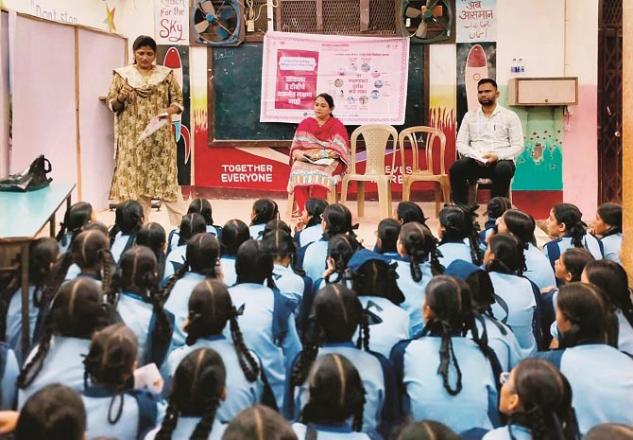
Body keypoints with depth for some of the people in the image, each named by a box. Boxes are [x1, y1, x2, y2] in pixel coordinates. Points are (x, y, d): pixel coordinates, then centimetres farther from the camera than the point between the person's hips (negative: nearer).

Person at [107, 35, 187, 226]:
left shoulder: (166, 74, 5)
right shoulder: (122, 74, 4)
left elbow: (178, 100, 7)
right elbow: (111, 104, 5)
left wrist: (170, 111, -14)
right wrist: (121, 98, -17)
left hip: (160, 138, 0)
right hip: (132, 139, 0)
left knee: (167, 179, -1)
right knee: (134, 180, 0)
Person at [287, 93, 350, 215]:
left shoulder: (337, 125, 12)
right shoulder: (305, 123, 20)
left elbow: (340, 148, 1)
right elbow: (295, 146, 13)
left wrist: (334, 153, -21)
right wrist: (297, 153, -9)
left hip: (328, 162, -2)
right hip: (305, 160, 2)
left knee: (320, 174, -38)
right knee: (298, 172, -34)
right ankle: (301, 209, -36)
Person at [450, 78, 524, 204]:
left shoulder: (510, 116, 7)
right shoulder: (469, 116, 16)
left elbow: (518, 146, 1)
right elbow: (461, 143, 10)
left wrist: (497, 156, -16)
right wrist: (476, 156, -11)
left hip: (501, 161, -2)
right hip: (475, 161, 2)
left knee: (503, 169, -39)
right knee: (457, 167, -31)